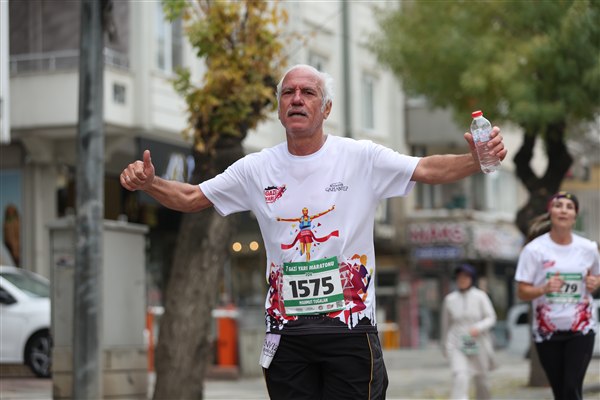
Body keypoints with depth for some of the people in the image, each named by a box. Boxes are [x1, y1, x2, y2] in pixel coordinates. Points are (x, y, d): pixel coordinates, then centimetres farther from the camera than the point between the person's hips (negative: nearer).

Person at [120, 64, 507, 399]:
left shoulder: (361, 157, -3)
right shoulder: (257, 169, 6)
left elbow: (429, 169, -11)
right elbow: (190, 198, 11)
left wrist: (476, 160, -29)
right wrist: (148, 182, -8)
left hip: (350, 325, -3)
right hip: (286, 331, 3)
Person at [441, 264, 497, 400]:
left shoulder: (480, 296, -2)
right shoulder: (449, 299, 2)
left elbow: (491, 318, -3)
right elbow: (445, 324, 12)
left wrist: (478, 328, -22)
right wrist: (444, 345, 19)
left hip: (478, 344, 1)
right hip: (457, 346, -1)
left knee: (481, 378, 14)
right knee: (459, 376, -21)